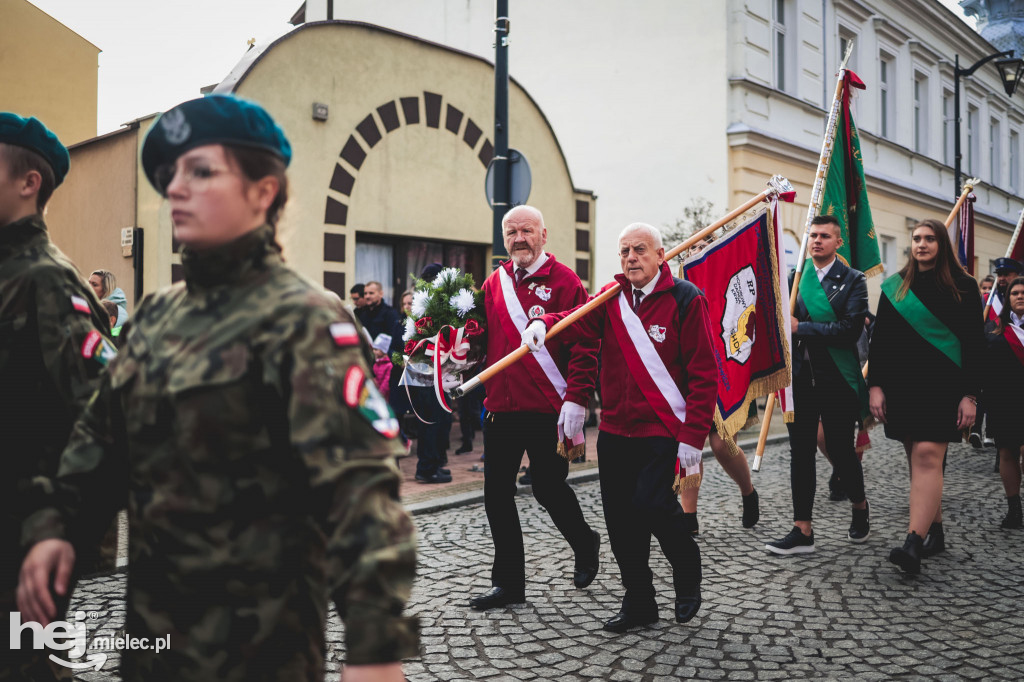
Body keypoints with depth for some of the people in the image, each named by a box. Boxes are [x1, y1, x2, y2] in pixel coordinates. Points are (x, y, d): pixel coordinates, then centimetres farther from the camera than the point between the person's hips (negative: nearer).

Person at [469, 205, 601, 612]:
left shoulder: (564, 281, -6)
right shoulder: (494, 283, 11)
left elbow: (584, 345, -11)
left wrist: (576, 400, -18)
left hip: (548, 410, -5)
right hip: (500, 407, 6)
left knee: (548, 489, 3)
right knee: (496, 493, 6)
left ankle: (585, 544, 35)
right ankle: (508, 583, 20)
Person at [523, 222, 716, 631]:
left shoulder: (685, 300, -6)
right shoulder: (612, 298, 9)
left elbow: (704, 372, -8)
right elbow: (579, 321, -9)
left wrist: (693, 435, -12)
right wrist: (544, 324, -31)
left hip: (663, 431, -5)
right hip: (615, 429, 5)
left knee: (651, 502, -18)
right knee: (620, 519, 8)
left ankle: (687, 568, 15)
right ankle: (639, 603, 27)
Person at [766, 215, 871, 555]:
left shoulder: (852, 280, -2)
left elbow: (850, 329, -14)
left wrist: (801, 328, -16)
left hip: (837, 379, -3)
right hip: (800, 377, 3)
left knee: (840, 449, 7)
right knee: (801, 451, 3)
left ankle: (860, 507, 35)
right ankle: (802, 531, 9)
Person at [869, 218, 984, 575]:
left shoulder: (962, 287, 3)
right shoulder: (894, 287, 10)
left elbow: (974, 344, 1)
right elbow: (879, 339, 9)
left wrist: (969, 395, -7)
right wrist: (875, 385, 0)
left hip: (942, 385, -3)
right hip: (901, 384, 4)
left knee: (927, 456, -14)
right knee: (919, 459, 7)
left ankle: (913, 544, -20)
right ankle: (935, 531, 21)